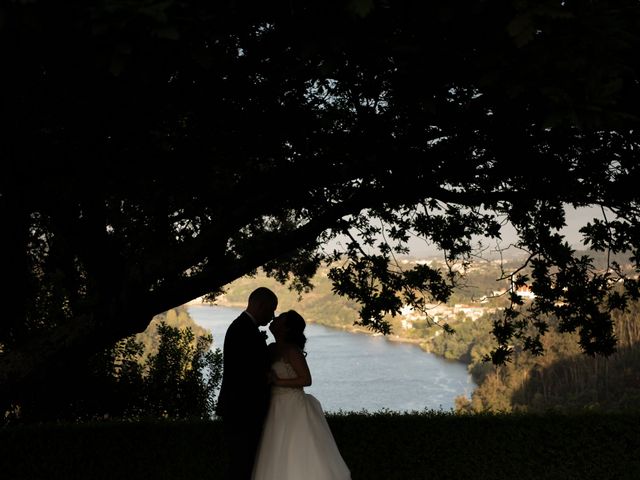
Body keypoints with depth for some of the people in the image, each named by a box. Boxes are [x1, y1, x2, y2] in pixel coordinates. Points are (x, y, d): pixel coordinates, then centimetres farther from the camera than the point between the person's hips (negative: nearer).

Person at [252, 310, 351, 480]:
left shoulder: (291, 350, -14)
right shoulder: (272, 348, 8)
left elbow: (306, 379, -17)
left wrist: (278, 382, -18)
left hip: (293, 409, -8)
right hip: (279, 409, 8)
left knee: (299, 458, -2)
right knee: (280, 463, 12)